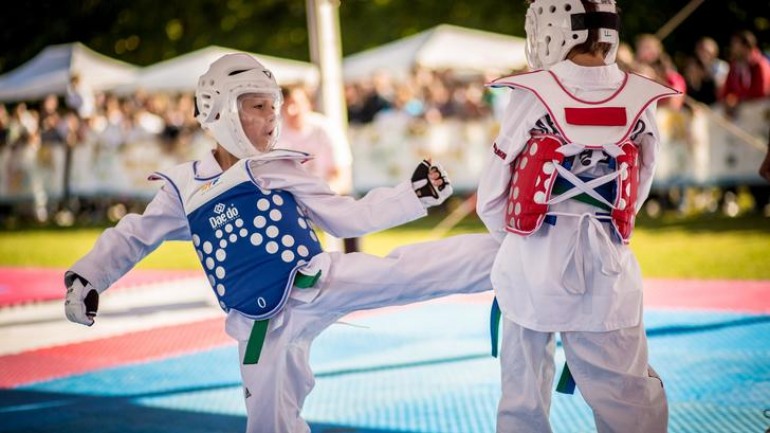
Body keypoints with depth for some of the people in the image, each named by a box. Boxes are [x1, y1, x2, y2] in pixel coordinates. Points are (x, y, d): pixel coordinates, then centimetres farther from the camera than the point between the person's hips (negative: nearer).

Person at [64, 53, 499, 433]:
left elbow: (350, 217, 9)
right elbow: (132, 237, 15)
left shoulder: (284, 171, 5)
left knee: (399, 271, -22)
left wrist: (415, 194, 3)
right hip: (265, 325, 1)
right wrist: (84, 278, 4)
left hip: (318, 287, -1)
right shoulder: (185, 188, 4)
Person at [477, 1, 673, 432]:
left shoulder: (533, 95, -9)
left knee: (524, 398, 12)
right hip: (606, 265, 1)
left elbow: (491, 198, -2)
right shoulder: (641, 101, -3)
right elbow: (637, 193, 6)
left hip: (533, 262, -1)